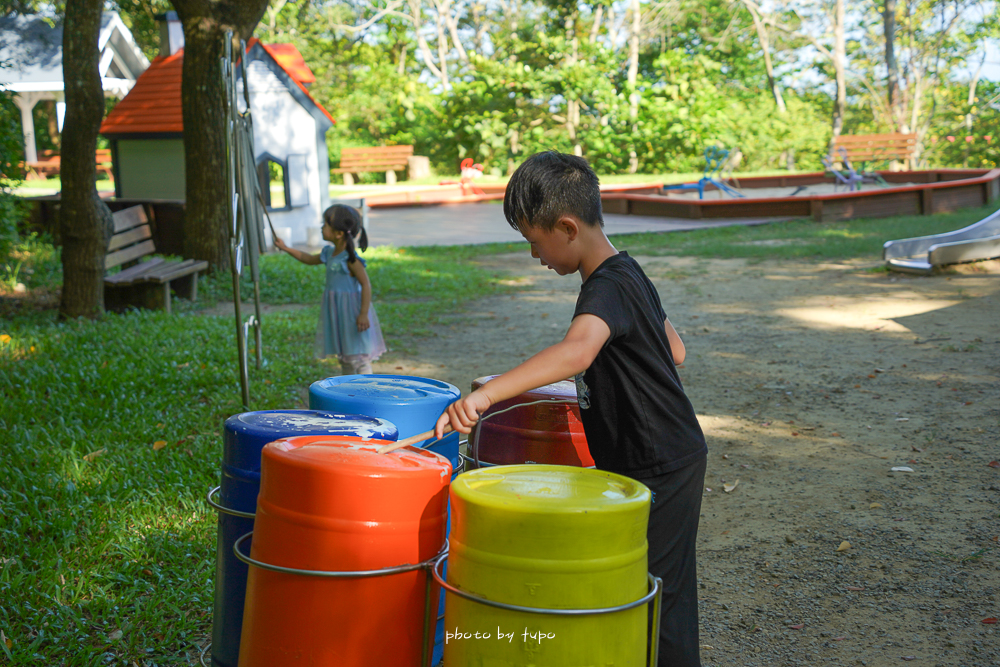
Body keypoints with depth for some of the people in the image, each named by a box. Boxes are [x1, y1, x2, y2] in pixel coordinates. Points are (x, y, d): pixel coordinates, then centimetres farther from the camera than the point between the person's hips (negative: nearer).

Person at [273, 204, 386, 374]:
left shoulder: (350, 259, -20)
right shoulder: (329, 253, 7)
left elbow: (366, 284, -21)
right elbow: (309, 259, 27)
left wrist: (363, 314, -25)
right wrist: (285, 248, 27)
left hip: (351, 312, -9)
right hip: (337, 312, 9)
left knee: (357, 357, -6)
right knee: (344, 356, 18)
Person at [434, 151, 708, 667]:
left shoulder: (607, 288, -24)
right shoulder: (628, 272, 7)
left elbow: (577, 350, -46)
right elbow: (674, 350, 17)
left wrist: (485, 394, -55)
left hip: (660, 472, -10)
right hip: (668, 458, 10)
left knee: (656, 602, 2)